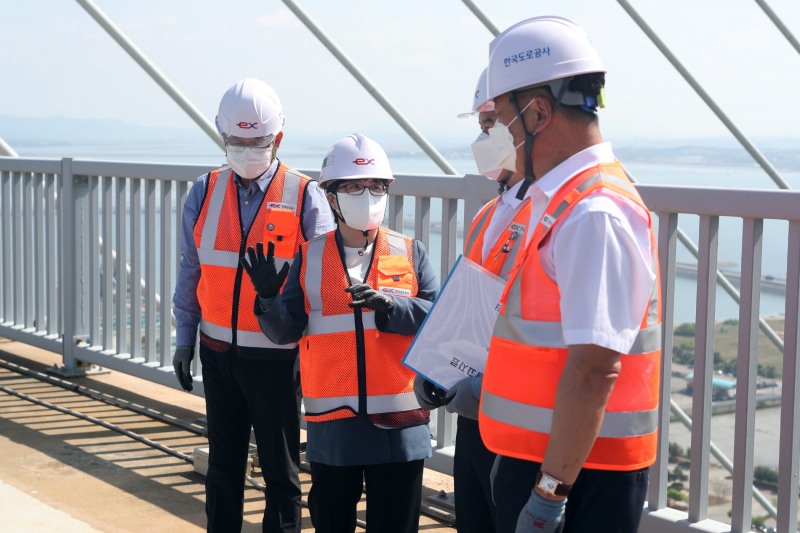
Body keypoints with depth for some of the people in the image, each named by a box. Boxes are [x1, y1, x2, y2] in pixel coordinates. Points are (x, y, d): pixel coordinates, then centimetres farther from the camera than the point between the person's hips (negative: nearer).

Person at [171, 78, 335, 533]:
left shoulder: (305, 196, -8)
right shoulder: (205, 192, 3)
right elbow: (191, 270, 10)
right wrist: (185, 338, 10)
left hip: (275, 357, -3)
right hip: (218, 353, 4)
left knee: (280, 468, 8)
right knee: (224, 463, 15)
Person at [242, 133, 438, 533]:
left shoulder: (410, 253, 4)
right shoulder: (310, 257, 6)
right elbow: (286, 330, 0)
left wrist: (388, 304, -23)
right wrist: (268, 297, -19)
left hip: (397, 424, 0)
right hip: (332, 424, 1)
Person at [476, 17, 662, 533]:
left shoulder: (595, 214, -21)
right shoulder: (558, 201, 10)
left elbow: (594, 369, -25)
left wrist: (550, 491, -24)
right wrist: (486, 383, 24)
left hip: (579, 473, -9)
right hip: (537, 456, 9)